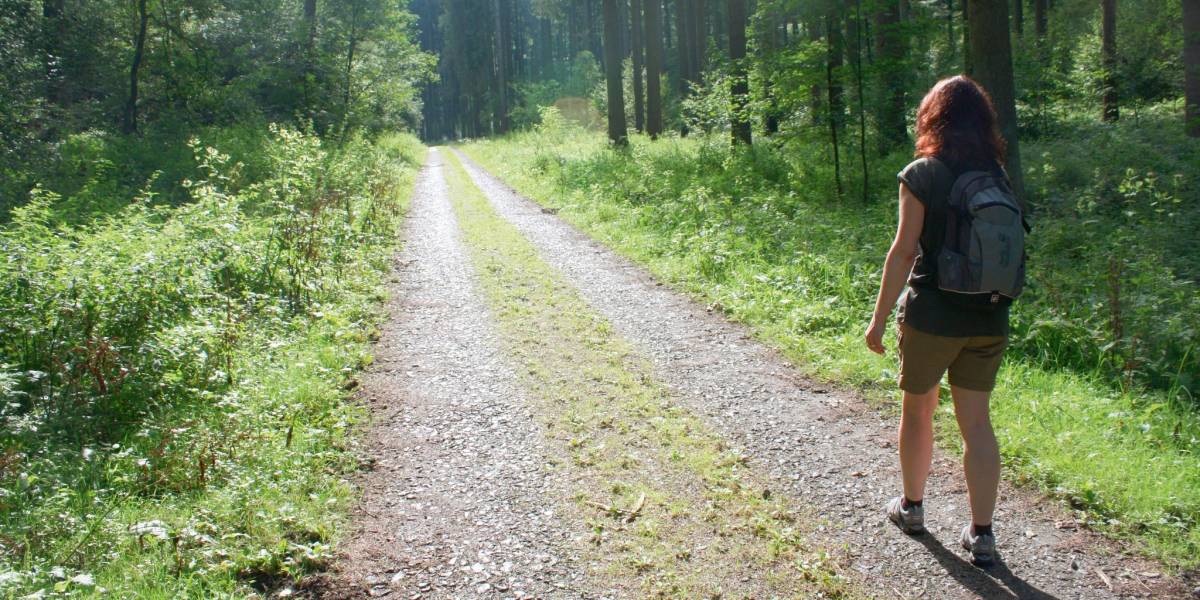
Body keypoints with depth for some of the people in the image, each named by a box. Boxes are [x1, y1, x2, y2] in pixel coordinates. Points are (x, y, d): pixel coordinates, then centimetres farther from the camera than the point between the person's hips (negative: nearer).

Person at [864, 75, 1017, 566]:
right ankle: (981, 533, 8)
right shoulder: (998, 175, 4)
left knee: (917, 409, 16)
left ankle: (911, 506, 31)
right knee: (976, 421, 8)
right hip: (989, 318, 4)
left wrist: (880, 318, -6)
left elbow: (904, 250, -11)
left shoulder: (922, 174, -10)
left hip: (932, 314, -4)